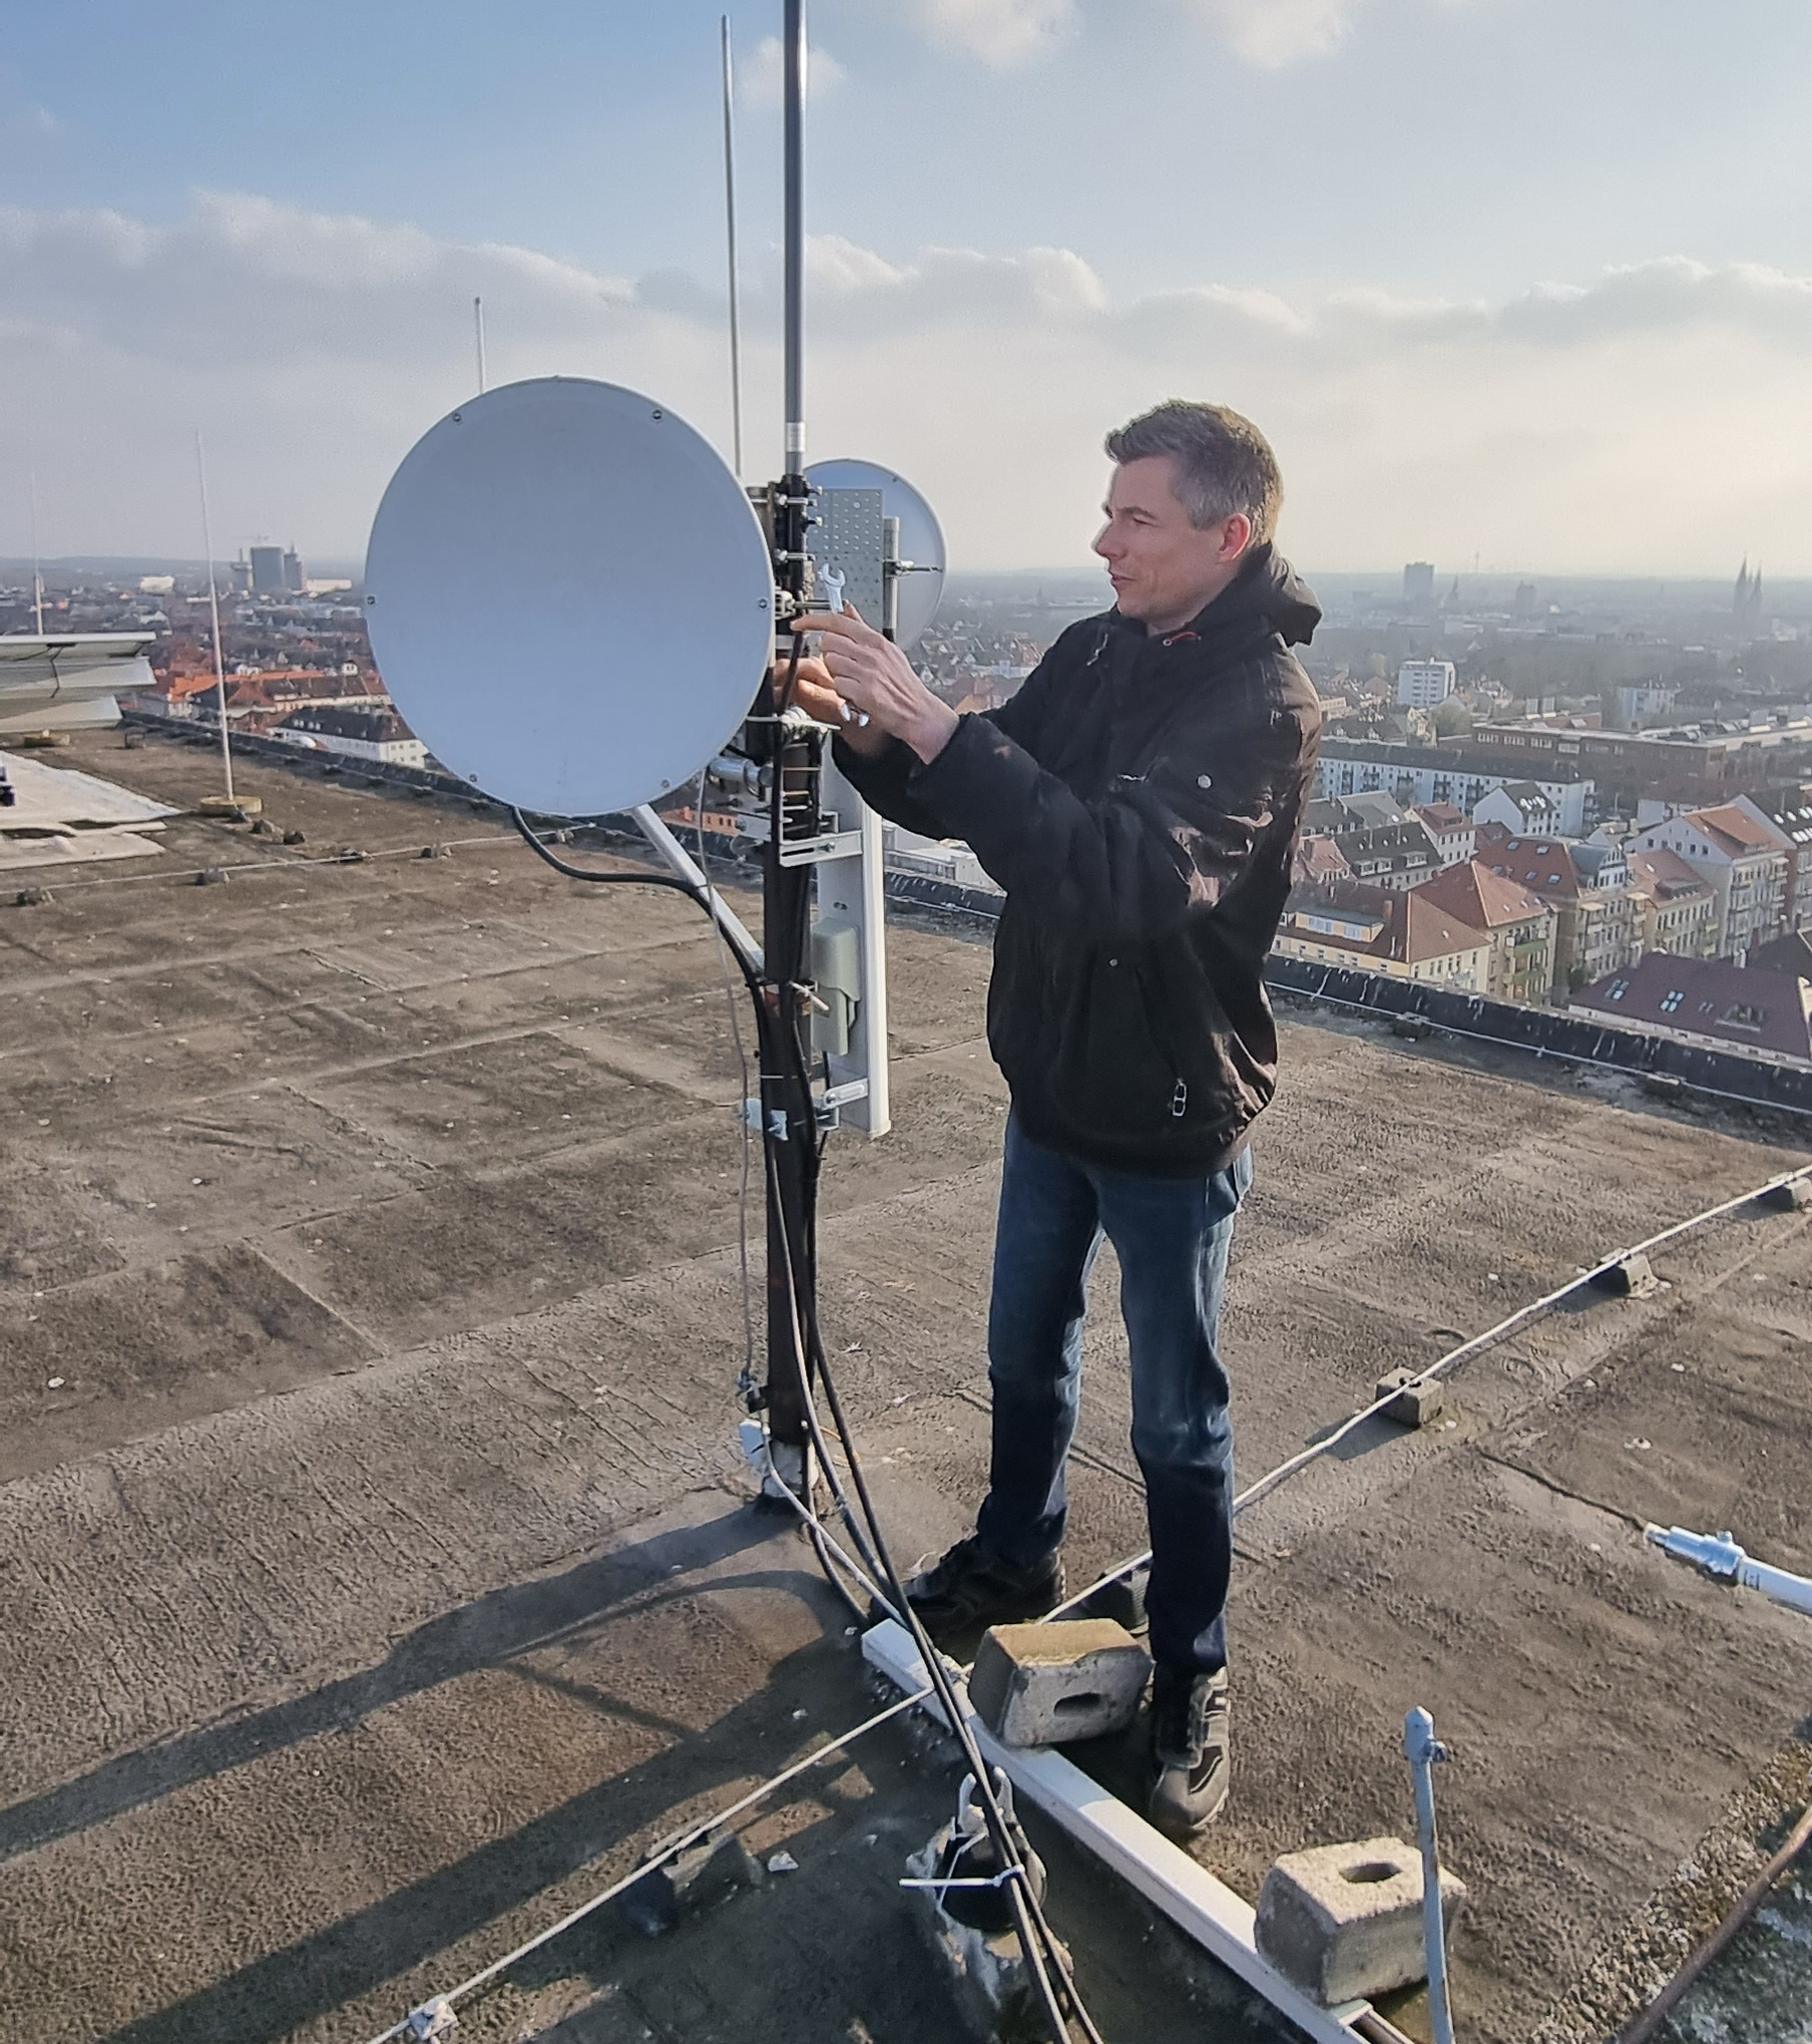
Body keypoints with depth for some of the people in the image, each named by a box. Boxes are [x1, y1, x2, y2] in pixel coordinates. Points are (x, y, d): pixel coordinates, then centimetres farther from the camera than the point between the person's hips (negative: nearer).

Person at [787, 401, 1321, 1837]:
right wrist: (868, 730, -16)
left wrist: (933, 720, -38)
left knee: (1178, 1419, 8)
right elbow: (966, 804, 4)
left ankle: (1193, 1677, 29)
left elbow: (1123, 871, -37)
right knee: (1027, 1350, 23)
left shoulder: (1265, 704, -22)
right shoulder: (1095, 651, 1)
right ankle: (1017, 1557, 47)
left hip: (1170, 1125, -7)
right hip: (1051, 1088, 7)